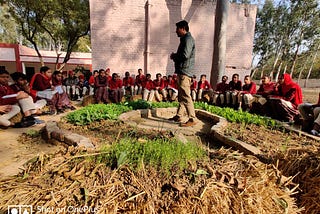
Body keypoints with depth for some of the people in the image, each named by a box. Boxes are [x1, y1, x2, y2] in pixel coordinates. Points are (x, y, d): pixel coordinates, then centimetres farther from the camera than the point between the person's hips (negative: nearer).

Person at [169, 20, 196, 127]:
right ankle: (178, 116, 22)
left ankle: (192, 119, -9)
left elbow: (185, 55, -22)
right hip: (182, 71, 11)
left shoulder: (188, 39, -9)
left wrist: (174, 56, -6)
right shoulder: (184, 39, 24)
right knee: (181, 95, 13)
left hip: (185, 71, -11)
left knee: (185, 96, -13)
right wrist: (175, 56, 7)